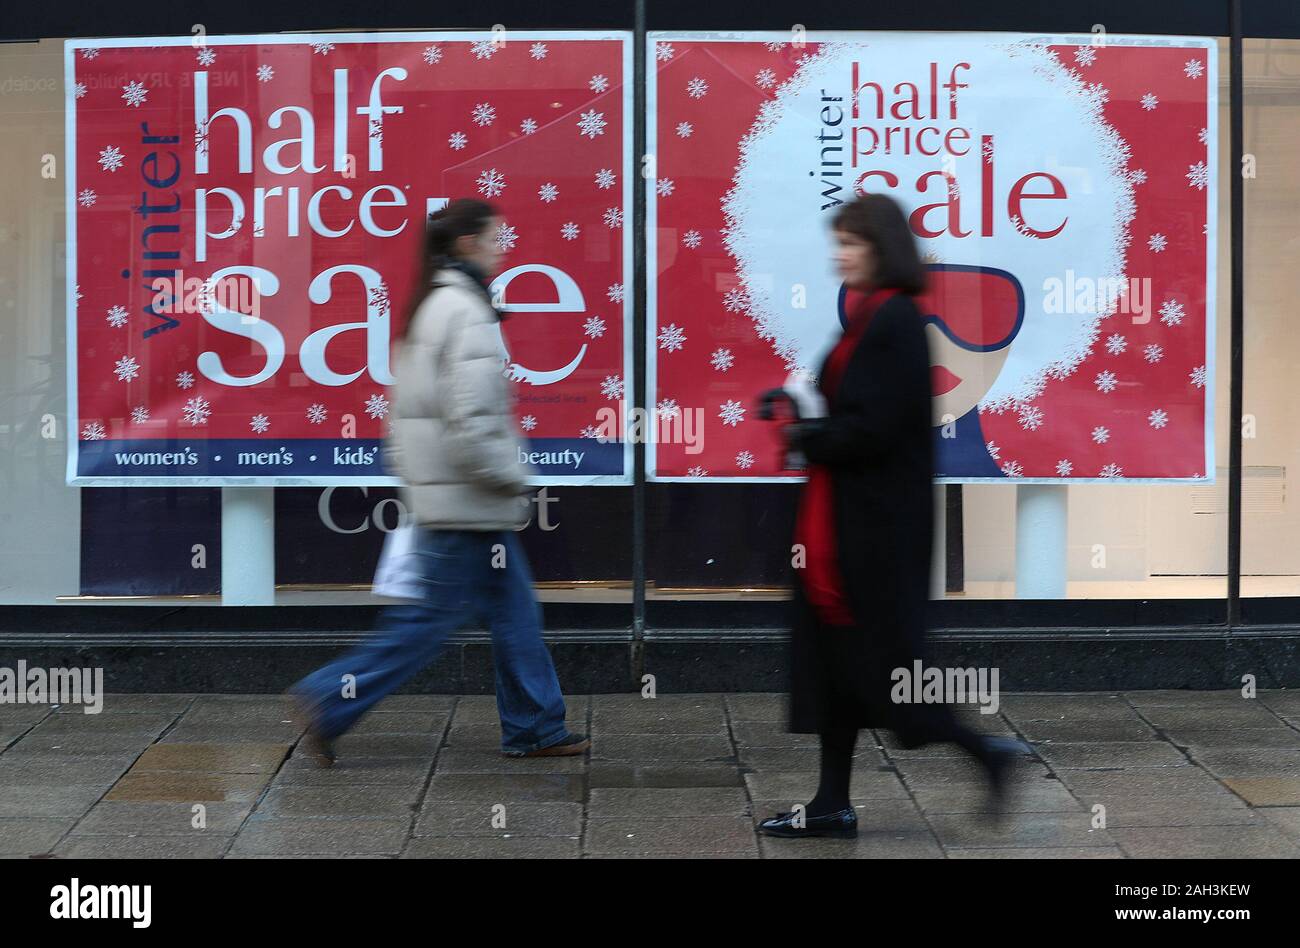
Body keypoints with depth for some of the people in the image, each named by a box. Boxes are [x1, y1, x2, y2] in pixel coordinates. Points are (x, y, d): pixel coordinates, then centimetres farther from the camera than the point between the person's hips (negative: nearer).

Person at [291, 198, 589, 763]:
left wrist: (407, 472, 19)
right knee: (432, 617, -3)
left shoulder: (432, 306, 15)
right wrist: (513, 478, -13)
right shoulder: (466, 312, -16)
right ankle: (330, 701, 2)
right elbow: (470, 421, -23)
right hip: (466, 501, -10)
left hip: (441, 490, 10)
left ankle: (535, 729, 19)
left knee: (514, 608, 13)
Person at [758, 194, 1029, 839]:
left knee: (874, 658, -3)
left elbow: (872, 428, -22)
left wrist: (804, 438, -8)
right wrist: (805, 426, 1)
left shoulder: (893, 322, -16)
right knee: (836, 657, 11)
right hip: (854, 514, 10)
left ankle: (986, 753, 9)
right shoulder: (873, 318, 13)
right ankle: (832, 805, 17)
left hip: (875, 519, -10)